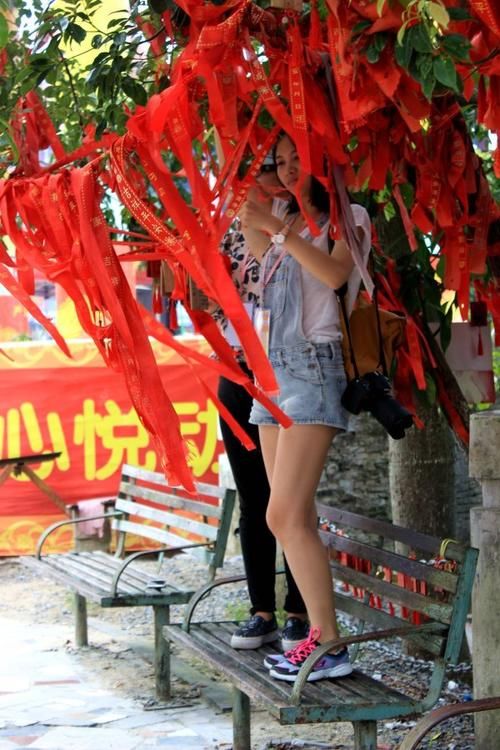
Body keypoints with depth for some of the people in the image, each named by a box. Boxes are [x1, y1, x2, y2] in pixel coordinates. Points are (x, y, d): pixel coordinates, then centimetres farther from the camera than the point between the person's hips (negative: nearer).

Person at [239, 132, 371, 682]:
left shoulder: (346, 218, 0)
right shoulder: (288, 226, 20)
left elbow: (336, 273, -17)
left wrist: (277, 227, -22)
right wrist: (249, 220, 16)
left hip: (314, 367, -8)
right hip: (275, 368, 8)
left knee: (285, 516, -18)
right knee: (294, 519, 2)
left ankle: (329, 646, -16)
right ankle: (317, 632, 4)